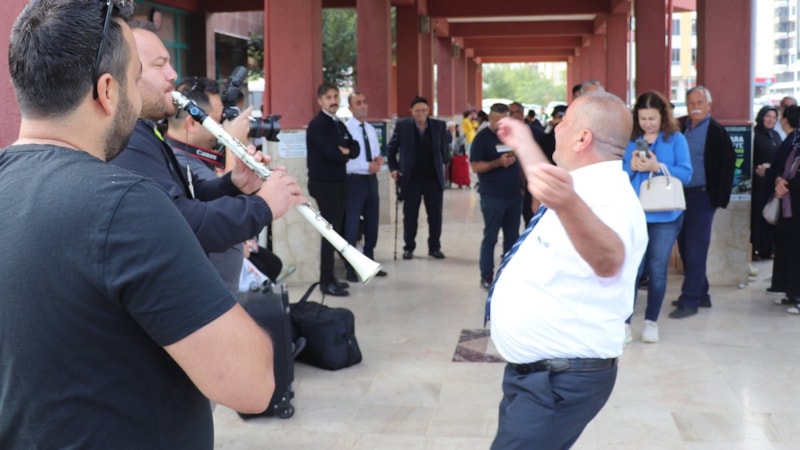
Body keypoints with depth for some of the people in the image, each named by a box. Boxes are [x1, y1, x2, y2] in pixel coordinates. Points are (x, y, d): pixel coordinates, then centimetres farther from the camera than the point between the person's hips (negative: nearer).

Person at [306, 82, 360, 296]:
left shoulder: (339, 124, 16)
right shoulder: (317, 124, -11)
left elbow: (356, 149, 8)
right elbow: (331, 154, -22)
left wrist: (345, 152, -12)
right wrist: (344, 154, -2)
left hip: (339, 182, 8)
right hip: (324, 183, -8)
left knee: (336, 230, 10)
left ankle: (329, 277, 18)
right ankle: (327, 282, -5)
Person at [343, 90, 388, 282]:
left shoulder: (371, 129, 13)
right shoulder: (345, 129, -12)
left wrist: (379, 161, -7)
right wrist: (367, 166, -22)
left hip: (371, 180, 8)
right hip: (354, 181, -7)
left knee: (372, 224, 14)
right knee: (351, 226, -1)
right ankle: (350, 269, 8)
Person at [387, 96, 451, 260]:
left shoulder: (439, 126, 0)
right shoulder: (402, 125, -3)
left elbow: (445, 148, 9)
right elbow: (391, 148, 6)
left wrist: (444, 163, -4)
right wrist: (394, 168, -1)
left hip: (434, 178, 1)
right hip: (411, 179, -1)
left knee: (435, 214, 5)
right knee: (410, 215, 6)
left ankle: (434, 248, 17)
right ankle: (409, 248, 17)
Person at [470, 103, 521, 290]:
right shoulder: (482, 137, -6)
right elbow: (476, 166, -13)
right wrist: (498, 163, -23)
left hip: (514, 194, 5)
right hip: (492, 196, -5)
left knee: (512, 237, 10)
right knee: (490, 237, 0)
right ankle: (487, 276, 7)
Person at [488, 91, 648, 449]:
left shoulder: (604, 195, -26)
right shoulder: (588, 187, 6)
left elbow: (608, 259, -49)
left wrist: (568, 203, -66)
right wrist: (524, 146, 35)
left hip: (561, 380, -10)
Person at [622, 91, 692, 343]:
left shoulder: (676, 139, 1)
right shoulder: (630, 141, 6)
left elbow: (685, 174, -7)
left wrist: (657, 167, -18)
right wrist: (631, 166, -16)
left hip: (665, 215, -1)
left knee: (657, 269, 5)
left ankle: (651, 322, 18)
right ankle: (625, 322, 0)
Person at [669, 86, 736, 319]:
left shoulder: (716, 131, -7)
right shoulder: (682, 129, 12)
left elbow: (726, 165, -10)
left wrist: (719, 197, -13)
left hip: (701, 197, -7)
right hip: (681, 195, 7)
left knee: (695, 251, -5)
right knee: (685, 248, 11)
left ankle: (689, 301, 0)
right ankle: (700, 295, 23)